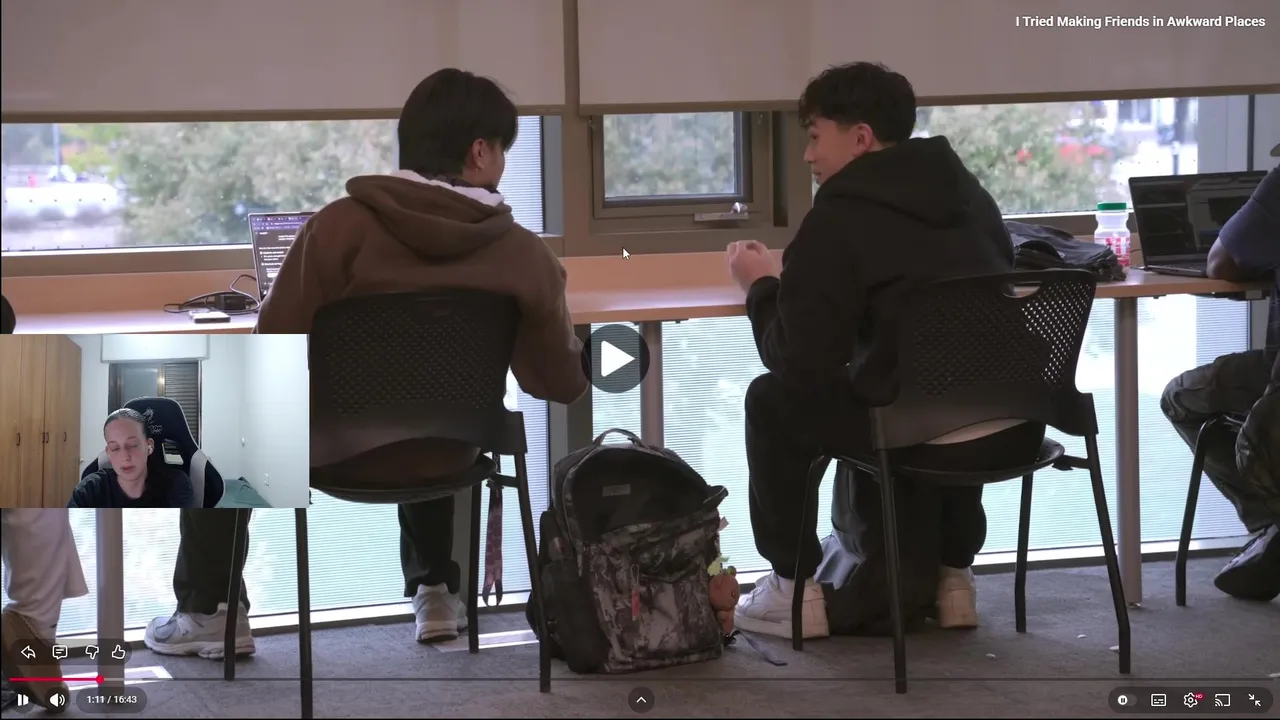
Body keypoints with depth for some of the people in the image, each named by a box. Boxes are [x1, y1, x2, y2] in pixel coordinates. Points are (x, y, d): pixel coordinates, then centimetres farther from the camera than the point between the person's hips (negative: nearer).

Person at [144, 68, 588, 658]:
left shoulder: (342, 224, -21)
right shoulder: (528, 256, -14)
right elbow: (562, 385, -3)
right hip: (445, 455, 3)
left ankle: (210, 613, 24)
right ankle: (435, 592, 39)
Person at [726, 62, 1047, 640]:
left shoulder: (836, 220, -6)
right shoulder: (968, 194, 14)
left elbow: (801, 367, -6)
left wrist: (762, 288, 13)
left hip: (925, 441, -6)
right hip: (1017, 432, 7)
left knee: (772, 401, 17)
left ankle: (796, 589, 21)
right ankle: (952, 575, 37)